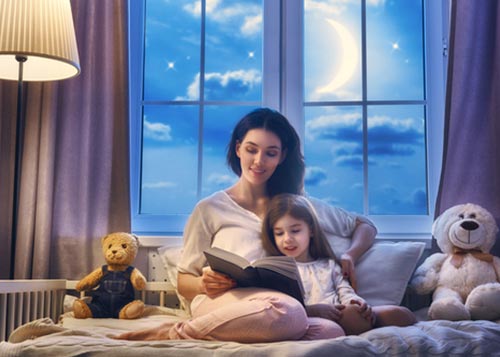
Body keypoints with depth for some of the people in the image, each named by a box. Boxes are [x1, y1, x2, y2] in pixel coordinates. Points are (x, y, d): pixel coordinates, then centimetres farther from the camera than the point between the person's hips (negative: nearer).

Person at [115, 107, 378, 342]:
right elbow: (183, 281, 13)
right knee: (287, 311, -39)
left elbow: (364, 227, 28)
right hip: (219, 302, -4)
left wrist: (349, 255, 6)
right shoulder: (209, 209, 13)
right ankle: (177, 331, -18)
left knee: (330, 331, -33)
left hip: (272, 309, 4)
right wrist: (204, 284, -10)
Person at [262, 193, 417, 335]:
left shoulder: (328, 265, 26)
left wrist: (355, 301, -10)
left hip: (341, 315, 6)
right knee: (352, 313, -36)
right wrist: (313, 310, -20)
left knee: (401, 313, -16)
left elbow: (345, 292, 16)